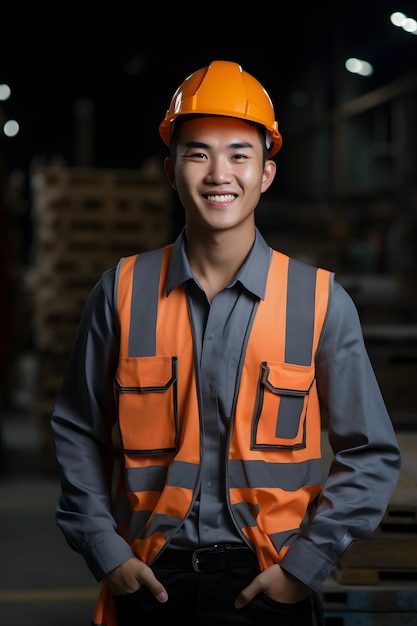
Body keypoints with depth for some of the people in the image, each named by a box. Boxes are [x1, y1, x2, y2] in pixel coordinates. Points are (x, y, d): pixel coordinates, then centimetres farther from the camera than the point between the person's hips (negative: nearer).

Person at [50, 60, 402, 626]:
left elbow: (372, 456, 0)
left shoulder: (322, 302, -5)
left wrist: (305, 565, -7)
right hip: (149, 578, 1)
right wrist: (106, 552, -2)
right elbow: (77, 433, 6)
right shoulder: (121, 293, -1)